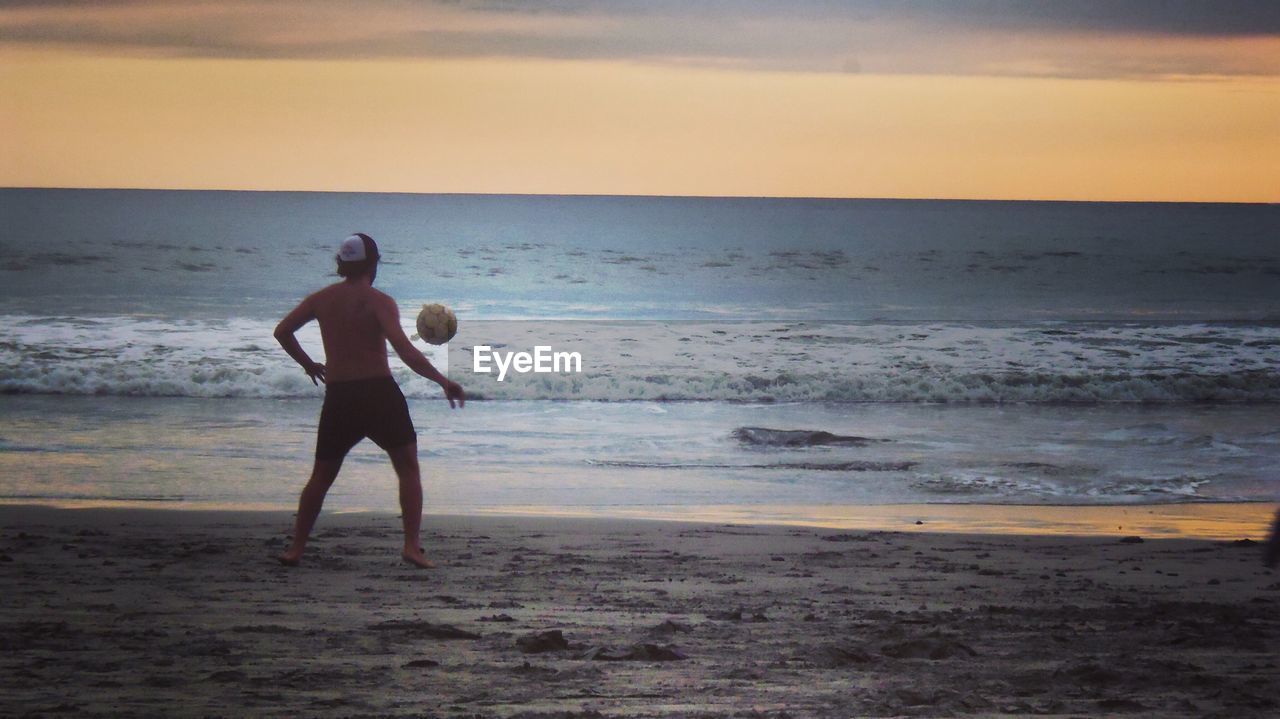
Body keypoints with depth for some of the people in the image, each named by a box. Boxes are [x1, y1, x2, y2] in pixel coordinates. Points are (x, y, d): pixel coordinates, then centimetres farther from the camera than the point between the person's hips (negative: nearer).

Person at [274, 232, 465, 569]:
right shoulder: (379, 302, -6)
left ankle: (296, 548, 12)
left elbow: (282, 331, 10)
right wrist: (443, 381, -15)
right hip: (379, 392, -4)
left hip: (338, 396, 4)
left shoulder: (322, 299, 8)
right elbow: (405, 351, -17)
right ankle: (412, 546, -4)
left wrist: (307, 364, 25)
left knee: (322, 476, 16)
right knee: (408, 469, 8)